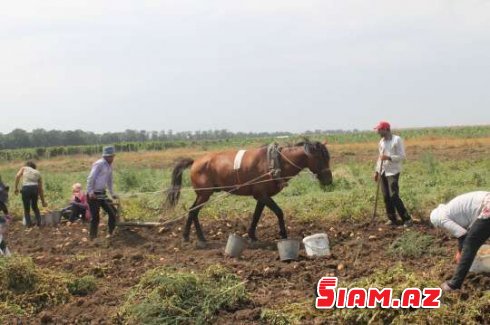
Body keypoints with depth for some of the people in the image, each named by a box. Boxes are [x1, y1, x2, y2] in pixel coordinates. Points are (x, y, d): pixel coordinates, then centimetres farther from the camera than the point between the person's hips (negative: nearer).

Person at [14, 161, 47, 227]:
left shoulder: (24, 168, 19)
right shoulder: (38, 173, 25)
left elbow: (17, 176, -2)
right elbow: (41, 189, 25)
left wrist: (16, 188, 1)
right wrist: (43, 201, 29)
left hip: (26, 188, -3)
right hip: (35, 188, 3)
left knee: (26, 208, 14)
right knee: (35, 206, 23)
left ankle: (28, 223, 6)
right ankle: (38, 222, 13)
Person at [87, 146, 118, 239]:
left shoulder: (109, 166, 13)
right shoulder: (99, 164, -15)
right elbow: (91, 178, -20)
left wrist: (112, 194, 22)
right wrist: (90, 192, -26)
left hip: (102, 194, 9)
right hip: (94, 195, -9)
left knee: (112, 213, 6)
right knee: (95, 217, -5)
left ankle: (111, 233, 18)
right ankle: (93, 237, 5)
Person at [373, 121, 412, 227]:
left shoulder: (397, 140, -8)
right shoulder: (381, 142, 13)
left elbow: (402, 156, -12)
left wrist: (388, 157, -24)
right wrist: (377, 171, 18)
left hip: (393, 172, -7)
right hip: (383, 172, 7)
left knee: (394, 196, -13)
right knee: (386, 197, 4)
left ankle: (407, 219, -7)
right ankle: (392, 219, 12)